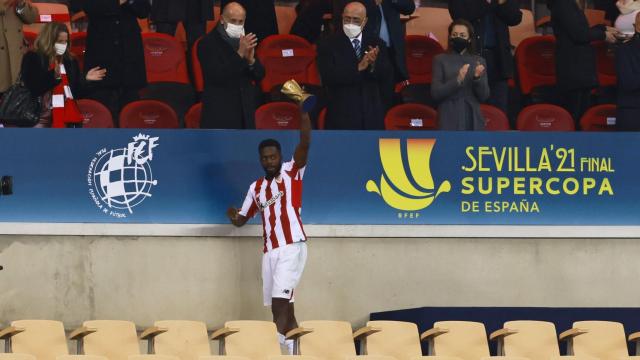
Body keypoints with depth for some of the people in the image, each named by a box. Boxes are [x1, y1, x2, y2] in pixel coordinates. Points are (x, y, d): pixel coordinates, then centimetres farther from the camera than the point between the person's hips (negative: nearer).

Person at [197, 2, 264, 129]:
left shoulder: (246, 41, 11)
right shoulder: (207, 43, -9)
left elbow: (260, 75, 10)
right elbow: (217, 76, -20)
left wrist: (250, 60, -12)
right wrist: (240, 54, -27)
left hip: (245, 112, 6)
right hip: (219, 113, -6)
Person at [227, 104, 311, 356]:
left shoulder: (291, 174, 1)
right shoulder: (256, 187, 16)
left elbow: (305, 143, -12)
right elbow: (241, 220, 21)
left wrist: (303, 111, -24)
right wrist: (232, 216, -4)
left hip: (292, 247, -7)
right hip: (270, 250, 7)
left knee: (280, 302, -17)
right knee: (282, 309, 8)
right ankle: (294, 353, 12)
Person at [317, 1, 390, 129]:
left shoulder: (376, 43, 8)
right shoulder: (328, 45, -2)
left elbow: (387, 74, 1)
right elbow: (328, 77, -15)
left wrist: (374, 65, -22)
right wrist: (358, 68, -23)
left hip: (372, 115, 3)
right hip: (342, 115, -3)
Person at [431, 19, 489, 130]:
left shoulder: (479, 61, 10)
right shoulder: (441, 60, 4)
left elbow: (484, 96, 4)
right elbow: (435, 93, -5)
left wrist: (478, 78, -15)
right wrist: (457, 80, -20)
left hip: (473, 121, 2)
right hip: (450, 121, -2)